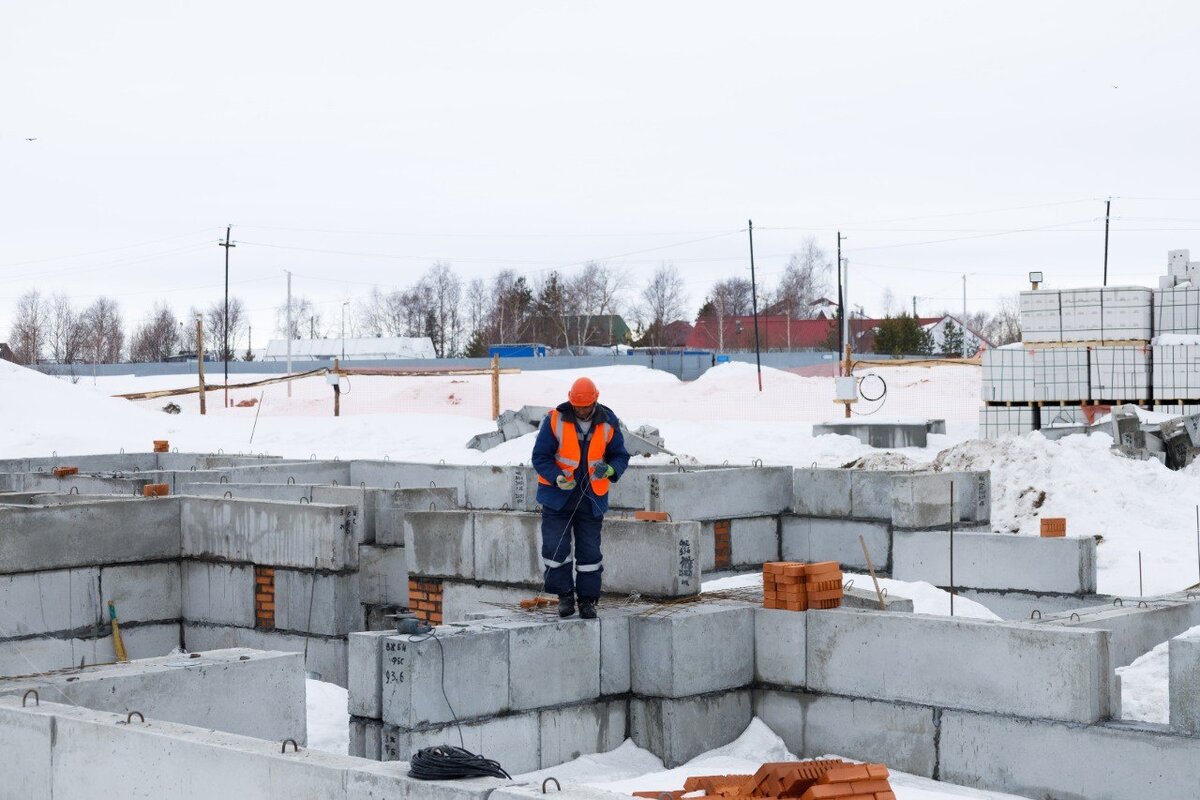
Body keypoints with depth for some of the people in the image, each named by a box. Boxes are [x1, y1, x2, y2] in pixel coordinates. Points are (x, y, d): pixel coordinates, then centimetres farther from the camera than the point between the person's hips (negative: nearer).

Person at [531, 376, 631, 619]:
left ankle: (588, 599, 13)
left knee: (589, 551, 3)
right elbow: (540, 457, -6)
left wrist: (610, 469, -18)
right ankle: (565, 595, 9)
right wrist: (557, 478, -23)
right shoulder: (555, 420, -9)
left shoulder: (608, 423, -2)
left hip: (592, 499, 1)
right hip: (558, 496, -1)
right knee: (556, 547, -5)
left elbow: (620, 455, 6)